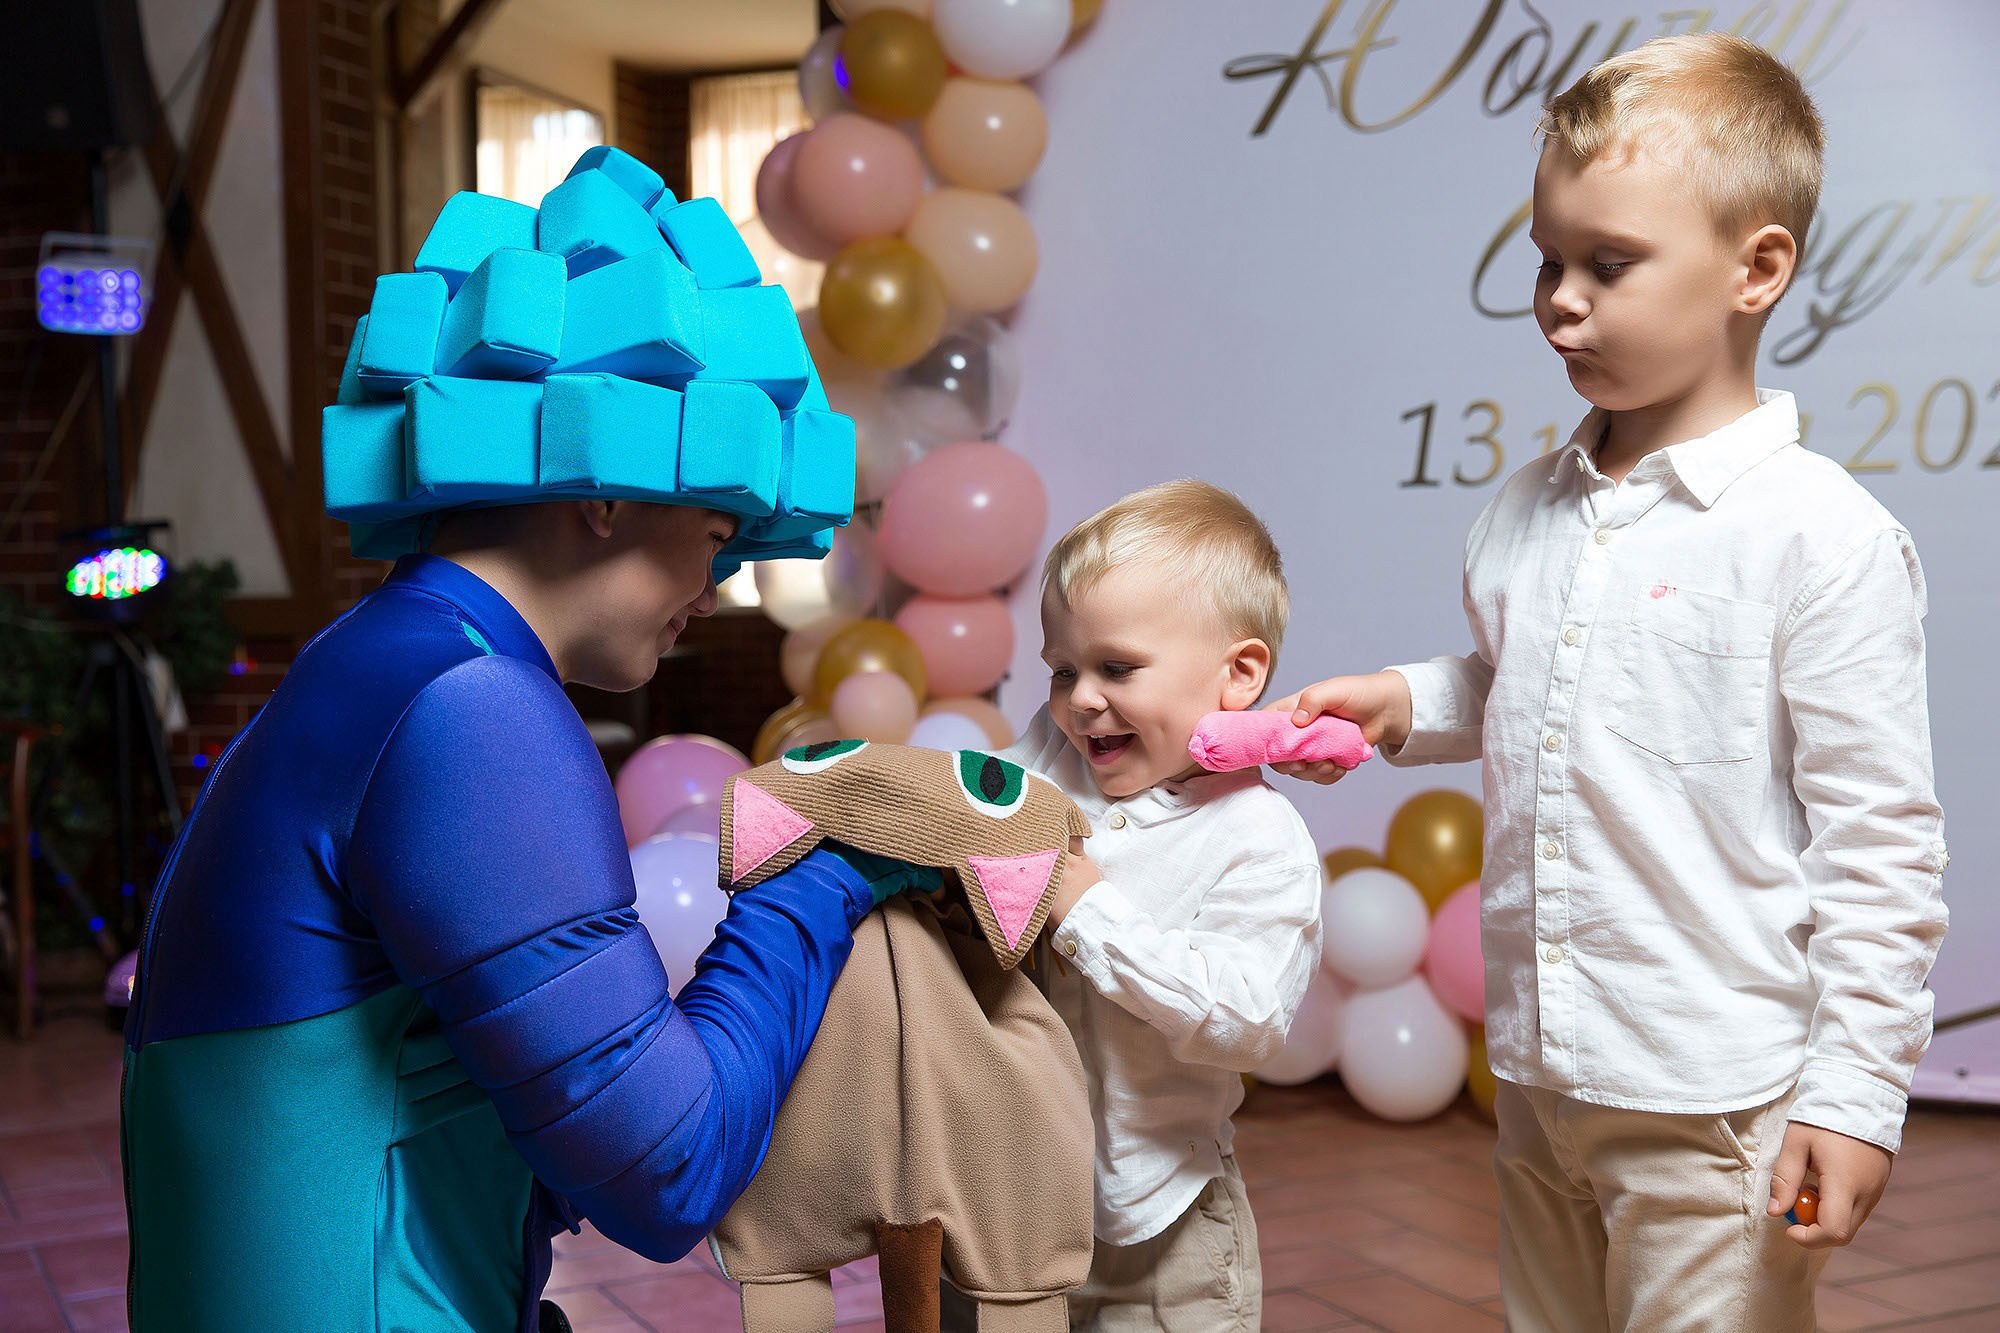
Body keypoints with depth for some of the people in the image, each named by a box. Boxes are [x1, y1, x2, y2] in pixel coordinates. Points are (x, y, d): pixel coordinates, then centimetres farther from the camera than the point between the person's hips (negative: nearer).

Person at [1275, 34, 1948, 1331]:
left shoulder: (1822, 537, -14)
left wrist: (1856, 1093, -13)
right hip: (1538, 1077, 7)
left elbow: (1881, 846, -13)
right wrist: (1409, 703, 4)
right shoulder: (1525, 514, 6)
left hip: (1714, 1108, -6)